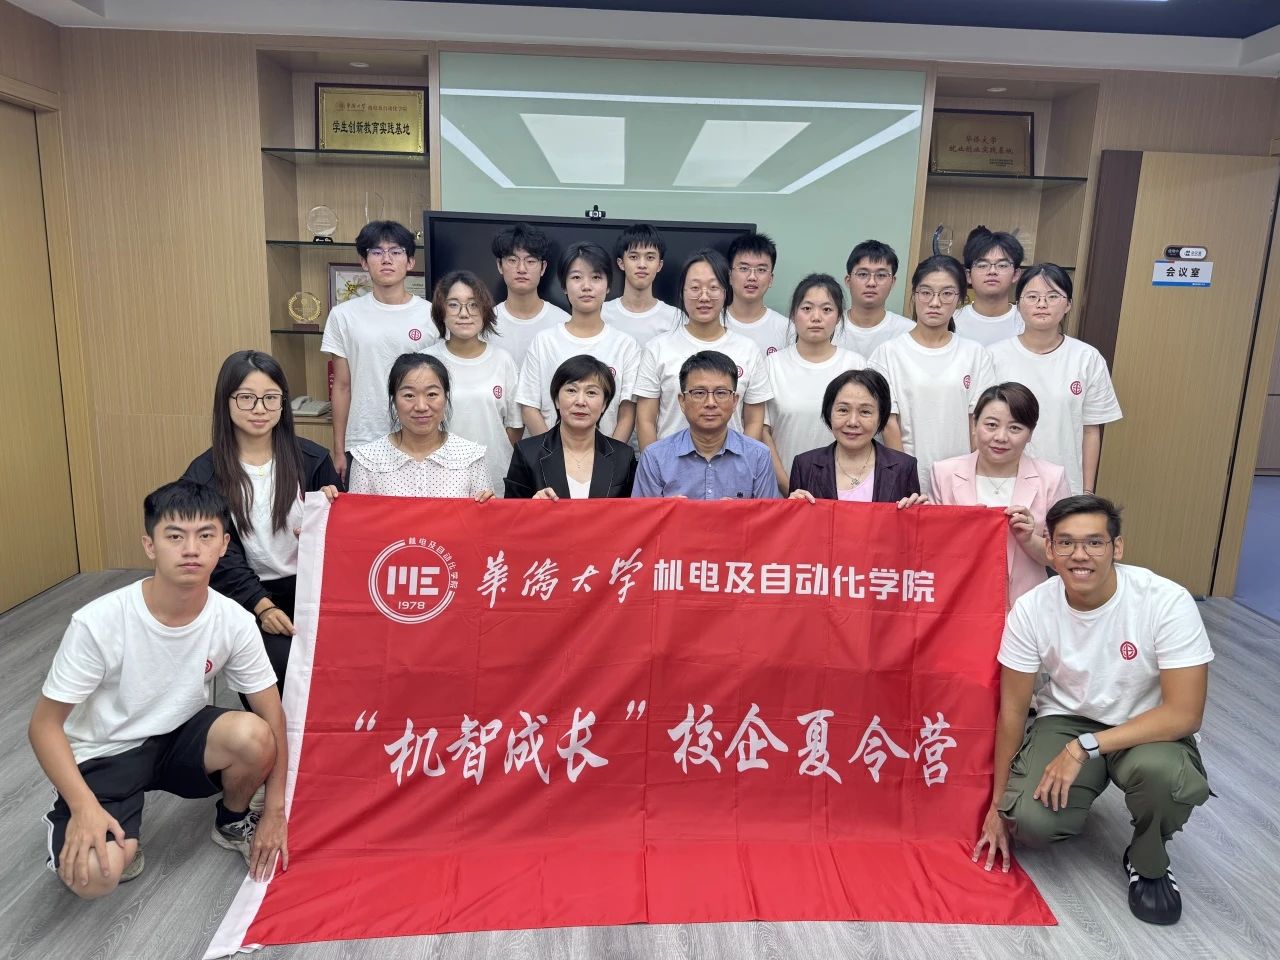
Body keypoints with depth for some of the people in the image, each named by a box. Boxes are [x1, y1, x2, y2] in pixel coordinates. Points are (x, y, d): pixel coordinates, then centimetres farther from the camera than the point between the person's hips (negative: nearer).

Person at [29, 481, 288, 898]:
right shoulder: (99, 622, -25)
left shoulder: (234, 622, -17)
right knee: (93, 876, -28)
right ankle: (96, 833, 11)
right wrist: (85, 806, -28)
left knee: (253, 736, -29)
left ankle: (233, 822, 5)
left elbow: (272, 714, -8)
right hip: (104, 754, -2)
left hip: (178, 738, 3)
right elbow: (44, 724, -15)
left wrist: (275, 811, -9)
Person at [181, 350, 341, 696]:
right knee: (287, 662, -27)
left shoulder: (312, 459, 5)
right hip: (246, 595, -1)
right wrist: (262, 606, -15)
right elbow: (221, 557, -2)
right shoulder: (203, 476, 1)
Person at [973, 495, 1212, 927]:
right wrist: (998, 804, -1)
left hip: (1148, 729, -1)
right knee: (1030, 821, -24)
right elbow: (1012, 709, -7)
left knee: (1159, 771, -36)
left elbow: (1184, 713, -23)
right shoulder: (1031, 609, -16)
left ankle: (1147, 863, -1)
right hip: (1066, 721, 1)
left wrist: (1084, 747, -29)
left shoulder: (1167, 602, -23)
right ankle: (1079, 796, 14)